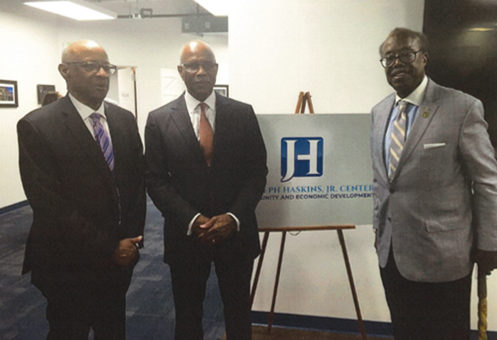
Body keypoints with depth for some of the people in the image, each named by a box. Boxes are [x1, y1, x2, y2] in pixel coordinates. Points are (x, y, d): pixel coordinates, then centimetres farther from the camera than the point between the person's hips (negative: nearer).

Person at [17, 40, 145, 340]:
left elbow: (138, 184, 6)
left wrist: (132, 241, -3)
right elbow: (50, 205, -18)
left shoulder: (125, 120, 4)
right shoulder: (36, 126, -14)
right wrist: (108, 248, -16)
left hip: (121, 258, 5)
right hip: (69, 268, -4)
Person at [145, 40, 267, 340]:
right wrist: (192, 220, -15)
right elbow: (156, 181, -3)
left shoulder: (243, 114, 0)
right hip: (186, 234, 0)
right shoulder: (159, 120, -2)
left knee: (239, 316, 17)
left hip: (236, 232, 1)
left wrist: (234, 217, -13)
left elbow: (258, 171, -1)